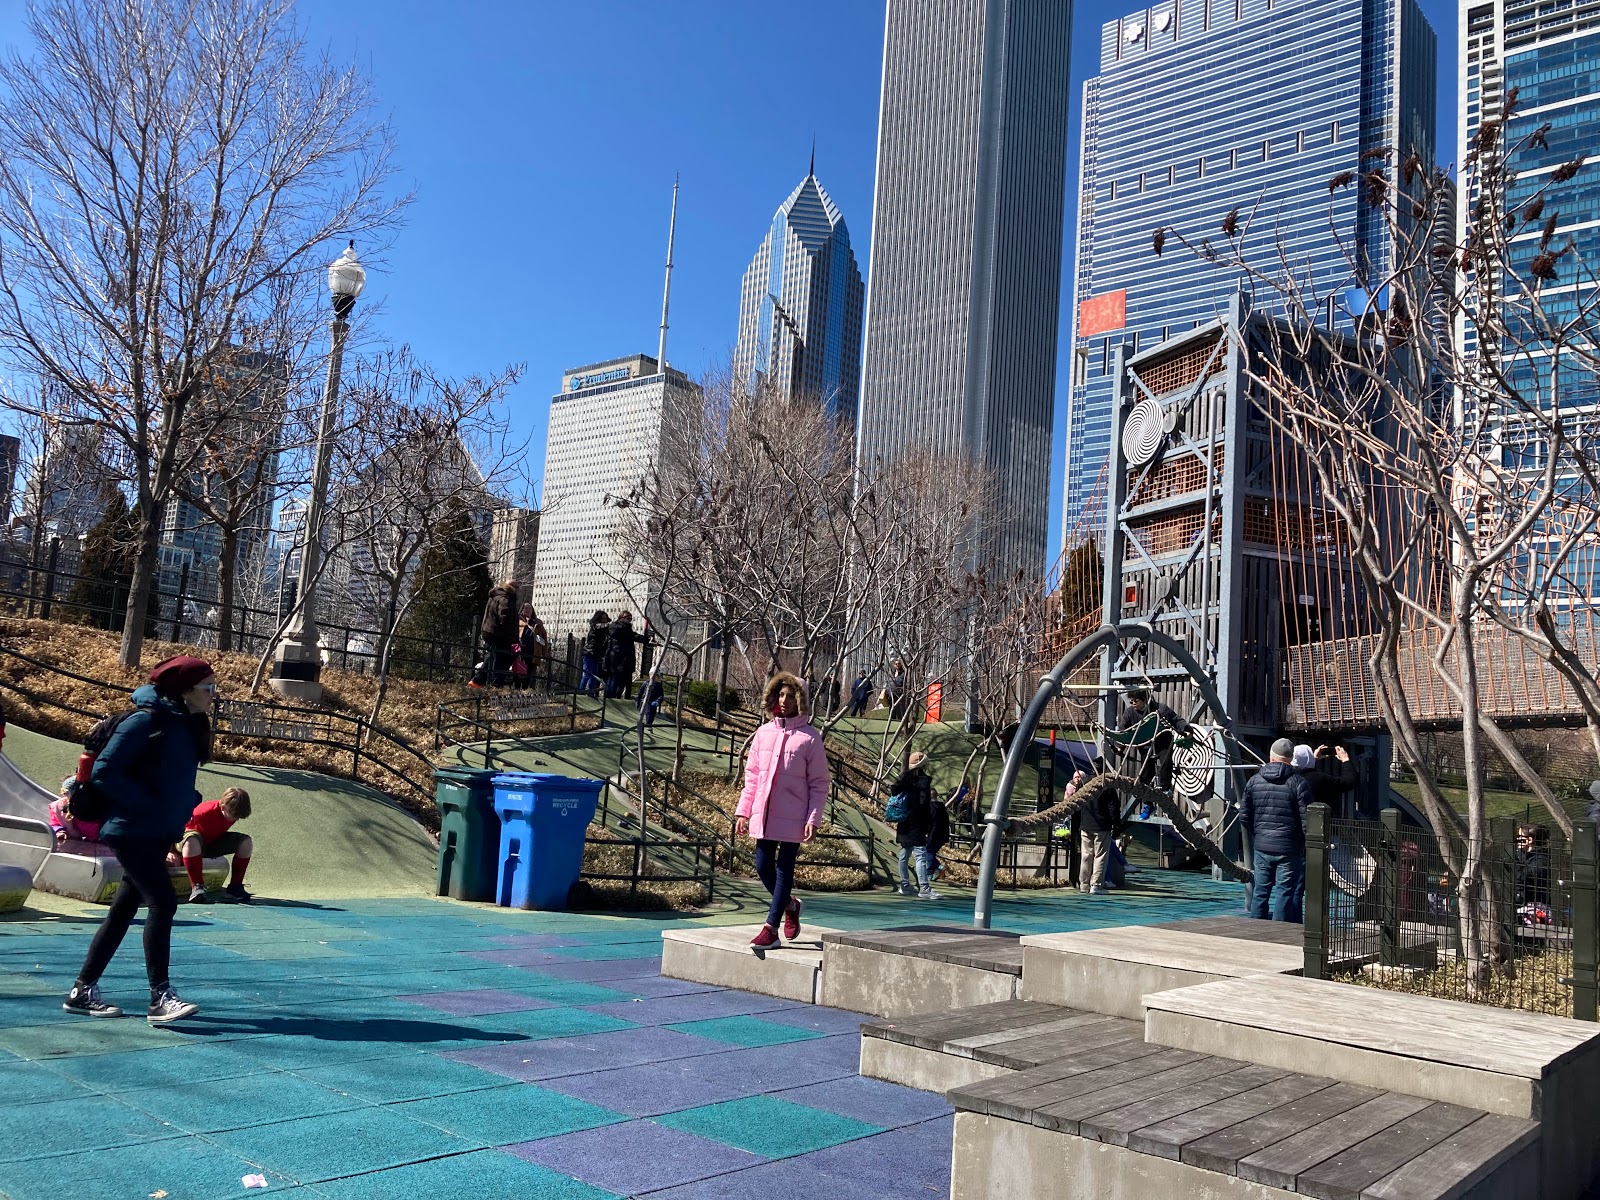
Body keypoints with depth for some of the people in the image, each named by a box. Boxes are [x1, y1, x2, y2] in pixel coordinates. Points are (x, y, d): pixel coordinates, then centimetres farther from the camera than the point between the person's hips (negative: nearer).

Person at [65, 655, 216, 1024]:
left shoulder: (189, 725, 10)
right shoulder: (147, 720, -15)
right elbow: (104, 772, -18)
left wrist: (187, 803, 3)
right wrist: (149, 806, -19)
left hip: (159, 834, 9)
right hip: (133, 831, -9)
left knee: (123, 910, 13)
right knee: (163, 902, -14)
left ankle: (83, 991, 23)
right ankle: (160, 999, -12)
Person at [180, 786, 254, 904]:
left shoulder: (233, 812, -14)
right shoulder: (205, 812, -33)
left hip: (213, 843, 6)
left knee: (246, 842, -16)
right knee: (192, 841, -44)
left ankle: (235, 887, -10)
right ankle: (197, 887, -39)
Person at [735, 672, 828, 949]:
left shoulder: (810, 738, -5)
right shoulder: (763, 733, 8)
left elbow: (819, 783, -5)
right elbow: (751, 776, 12)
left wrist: (813, 819, -11)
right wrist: (743, 811, 7)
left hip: (793, 817, -5)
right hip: (763, 815, 5)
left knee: (784, 869, 1)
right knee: (763, 867, 8)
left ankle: (771, 928, 6)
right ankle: (790, 904, 33)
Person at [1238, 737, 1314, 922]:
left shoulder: (1254, 780, 4)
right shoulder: (1298, 782, -8)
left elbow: (1244, 816, 8)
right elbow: (1306, 818, -10)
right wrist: (1308, 843, 4)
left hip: (1261, 847, 4)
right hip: (1289, 848, -4)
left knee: (1260, 892, 11)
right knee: (1284, 893, 2)